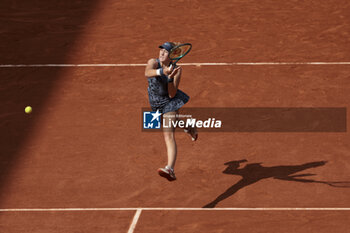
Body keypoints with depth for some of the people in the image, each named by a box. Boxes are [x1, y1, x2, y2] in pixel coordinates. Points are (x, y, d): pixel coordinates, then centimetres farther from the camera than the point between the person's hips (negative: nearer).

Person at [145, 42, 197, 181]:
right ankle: (190, 129, 66)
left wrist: (170, 78, -40)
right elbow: (147, 73, -43)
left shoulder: (176, 70, -20)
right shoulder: (153, 62, -18)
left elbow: (172, 94, -25)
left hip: (169, 102, -5)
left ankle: (170, 170, -35)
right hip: (155, 103, 5)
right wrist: (162, 71, -60)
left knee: (168, 135, -22)